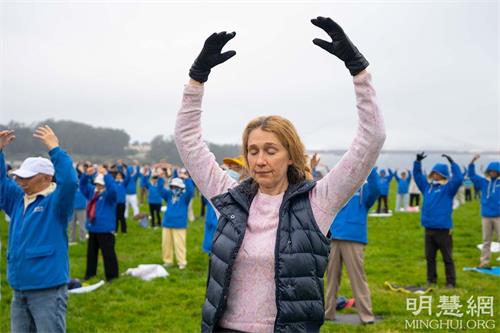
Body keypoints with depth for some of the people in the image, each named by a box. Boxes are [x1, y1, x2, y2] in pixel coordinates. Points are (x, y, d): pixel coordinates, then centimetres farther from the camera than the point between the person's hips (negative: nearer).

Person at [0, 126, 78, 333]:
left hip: (48, 290, -8)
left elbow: (70, 182, -27)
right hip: (20, 290, 8)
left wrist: (54, 149, -26)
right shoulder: (19, 198, 12)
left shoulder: (56, 201, -9)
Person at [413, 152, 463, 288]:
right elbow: (417, 176, 19)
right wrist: (418, 162, 9)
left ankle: (451, 282, 9)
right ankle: (431, 279, 25)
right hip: (429, 228, 6)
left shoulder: (448, 188, -5)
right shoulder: (427, 186, 11)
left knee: (447, 257, 3)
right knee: (429, 257, 13)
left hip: (443, 229, -6)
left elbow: (459, 179, -20)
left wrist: (452, 163, -19)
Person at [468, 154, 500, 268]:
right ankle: (485, 261, 16)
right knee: (486, 240, 9)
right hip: (486, 216, 3)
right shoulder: (483, 182, 8)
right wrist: (472, 162, -7)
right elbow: (472, 175, 6)